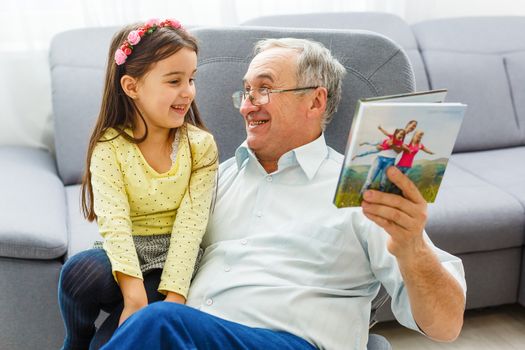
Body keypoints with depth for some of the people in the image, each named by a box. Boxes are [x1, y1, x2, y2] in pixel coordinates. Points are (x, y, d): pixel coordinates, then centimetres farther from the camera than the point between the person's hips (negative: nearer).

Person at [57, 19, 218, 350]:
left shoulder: (200, 146, -6)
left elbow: (190, 224, -13)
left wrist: (174, 295, -24)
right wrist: (134, 295, -31)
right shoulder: (109, 146, -8)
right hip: (123, 255, 2)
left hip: (172, 259, -1)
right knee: (80, 272, -31)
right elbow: (114, 222, -19)